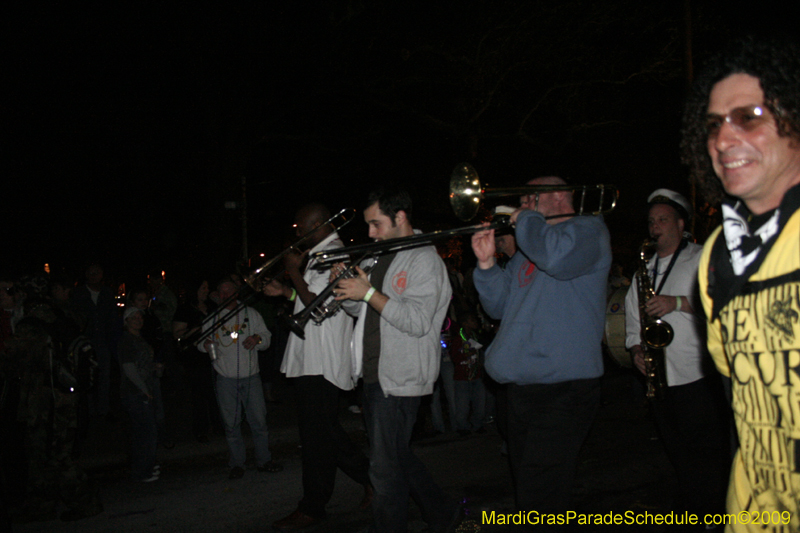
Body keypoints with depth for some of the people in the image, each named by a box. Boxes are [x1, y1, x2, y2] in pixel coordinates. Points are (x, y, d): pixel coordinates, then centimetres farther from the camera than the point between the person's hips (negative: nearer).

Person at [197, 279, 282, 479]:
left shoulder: (250, 313, 7)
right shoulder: (213, 318, 9)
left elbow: (266, 337, 7)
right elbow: (200, 341, 11)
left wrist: (257, 339, -16)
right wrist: (205, 344, -12)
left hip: (251, 376, 0)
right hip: (225, 378, 0)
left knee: (258, 420, 1)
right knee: (231, 423, 5)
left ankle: (264, 460, 14)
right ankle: (237, 464, 17)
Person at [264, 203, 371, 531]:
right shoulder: (322, 254, 18)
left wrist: (294, 273, -13)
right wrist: (285, 291, 11)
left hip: (320, 364, -11)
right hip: (312, 360, 11)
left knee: (316, 437, 0)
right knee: (324, 432, 17)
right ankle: (371, 477, 26)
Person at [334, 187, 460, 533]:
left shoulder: (424, 260, -12)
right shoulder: (382, 258, 15)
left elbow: (417, 322, -23)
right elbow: (362, 309, 21)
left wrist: (369, 292, -23)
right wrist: (346, 289, 1)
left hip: (399, 378, -9)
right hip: (374, 374, 9)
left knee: (386, 468, -3)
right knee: (396, 456, 19)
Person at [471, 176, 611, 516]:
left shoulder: (587, 229, -2)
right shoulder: (526, 250, 22)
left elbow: (557, 257, -26)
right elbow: (499, 306, 18)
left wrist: (527, 219, -9)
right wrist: (487, 263, 3)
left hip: (564, 388, -9)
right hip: (522, 385, 9)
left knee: (540, 501, -11)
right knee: (525, 488, 18)